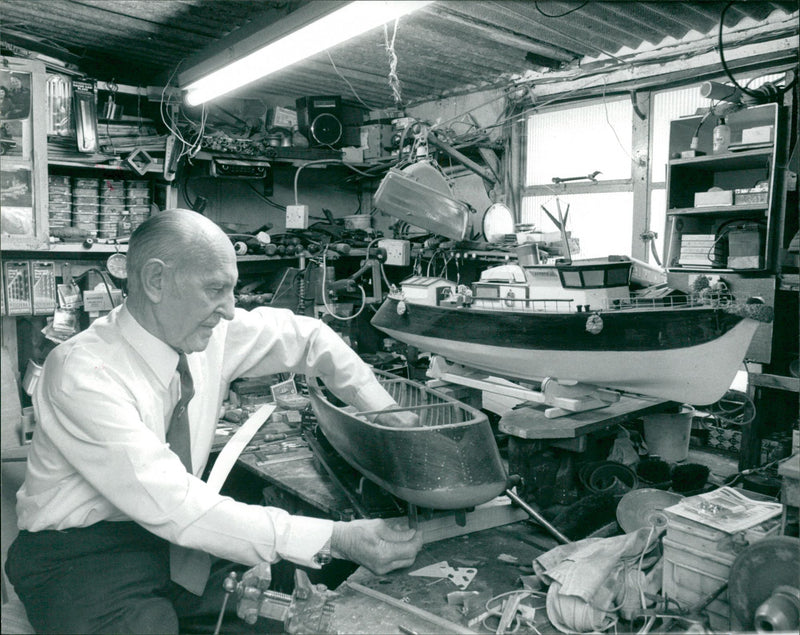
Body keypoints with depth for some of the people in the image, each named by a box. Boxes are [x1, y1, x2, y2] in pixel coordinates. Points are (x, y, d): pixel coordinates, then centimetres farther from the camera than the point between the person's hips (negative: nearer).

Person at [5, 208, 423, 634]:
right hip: (80, 558, -5)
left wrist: (391, 417, -3)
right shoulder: (83, 372, -26)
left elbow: (308, 337, 5)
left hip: (178, 534, 5)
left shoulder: (212, 333, -9)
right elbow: (172, 506, -33)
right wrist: (335, 540, -36)